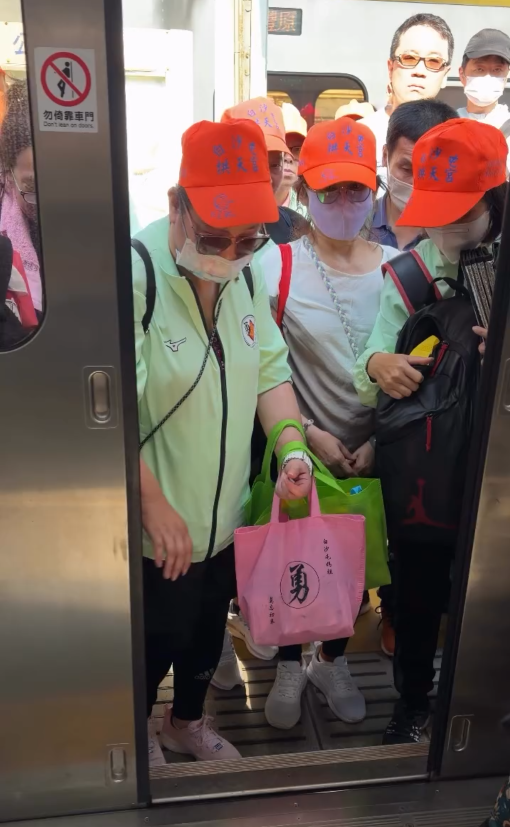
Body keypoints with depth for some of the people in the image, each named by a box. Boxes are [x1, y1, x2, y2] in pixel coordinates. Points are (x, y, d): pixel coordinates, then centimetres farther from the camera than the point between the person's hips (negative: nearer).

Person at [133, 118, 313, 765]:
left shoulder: (243, 275, 1)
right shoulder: (133, 276, -23)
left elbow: (270, 371, 7)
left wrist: (290, 446, -8)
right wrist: (154, 505, -26)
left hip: (226, 516, 7)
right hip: (158, 531, -6)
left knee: (207, 632, 26)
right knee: (155, 642, 17)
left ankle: (187, 722, 55)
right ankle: (139, 737, 50)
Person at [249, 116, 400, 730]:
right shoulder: (275, 267, -11)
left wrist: (378, 440, -8)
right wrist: (311, 434, -15)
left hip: (371, 453, 3)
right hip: (299, 452, -2)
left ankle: (332, 661, 45)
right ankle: (289, 667, 41)